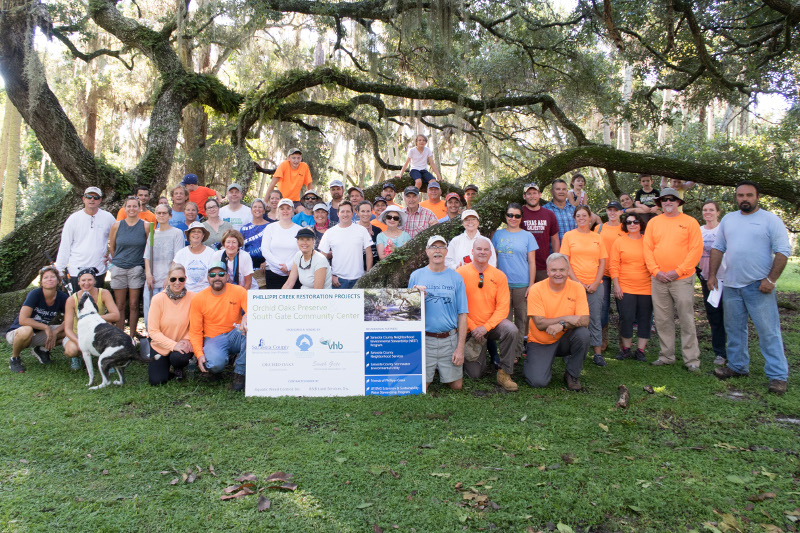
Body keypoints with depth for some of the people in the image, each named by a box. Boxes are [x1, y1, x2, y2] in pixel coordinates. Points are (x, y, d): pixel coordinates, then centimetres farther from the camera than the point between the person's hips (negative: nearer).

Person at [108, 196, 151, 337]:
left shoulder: (146, 226, -1)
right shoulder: (117, 225, 3)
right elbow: (111, 247, 14)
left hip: (137, 269, -1)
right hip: (118, 268, 1)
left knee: (133, 305, 2)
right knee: (120, 305, 4)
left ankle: (132, 336, 12)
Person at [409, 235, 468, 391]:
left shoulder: (456, 278, 3)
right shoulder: (416, 276, 3)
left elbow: (462, 314, 2)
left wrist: (460, 347, -4)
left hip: (450, 339, 1)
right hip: (424, 339, 0)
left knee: (456, 386, 4)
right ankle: (431, 371, 31)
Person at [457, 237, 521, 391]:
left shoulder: (499, 276, -2)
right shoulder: (460, 273, -7)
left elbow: (503, 307, -6)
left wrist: (486, 327, -18)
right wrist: (472, 327, -14)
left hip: (493, 324, 2)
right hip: (469, 329, -1)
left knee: (511, 330, -32)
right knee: (475, 374, -5)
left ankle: (504, 373, -13)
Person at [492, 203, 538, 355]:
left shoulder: (527, 236, 5)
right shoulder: (498, 234, 9)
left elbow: (532, 262, 3)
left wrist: (531, 285, -3)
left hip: (522, 284, -1)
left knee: (521, 319, 5)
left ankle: (517, 352, 16)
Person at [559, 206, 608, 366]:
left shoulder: (597, 237, 10)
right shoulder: (568, 235, 3)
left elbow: (602, 262, 8)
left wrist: (596, 283, -5)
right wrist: (577, 282, -10)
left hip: (595, 285, 2)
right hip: (574, 283, -2)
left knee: (595, 319, 5)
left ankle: (598, 353, 11)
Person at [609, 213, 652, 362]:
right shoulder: (619, 242, 4)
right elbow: (613, 266, 1)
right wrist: (616, 285, -5)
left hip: (646, 288, 1)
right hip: (625, 288, -1)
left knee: (645, 319, 5)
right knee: (626, 318, 0)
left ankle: (640, 350, 15)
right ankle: (626, 349, 15)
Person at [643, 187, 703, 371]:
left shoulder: (690, 222, 0)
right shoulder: (653, 222, 9)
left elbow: (696, 250, -5)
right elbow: (648, 249, 7)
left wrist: (678, 271, -12)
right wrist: (655, 271, -5)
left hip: (682, 278, -3)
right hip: (658, 279, 3)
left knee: (686, 320, -1)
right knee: (662, 320, 8)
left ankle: (691, 359, 7)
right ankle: (667, 356, 19)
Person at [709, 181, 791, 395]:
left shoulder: (770, 219, -2)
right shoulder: (728, 219, 13)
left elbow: (783, 251, -6)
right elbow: (717, 248, 15)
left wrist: (771, 279, -13)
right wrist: (712, 275, 7)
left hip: (759, 286, -5)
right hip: (731, 285, 5)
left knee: (769, 332, -4)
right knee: (734, 330, 13)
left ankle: (778, 375, 3)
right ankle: (737, 367, 26)